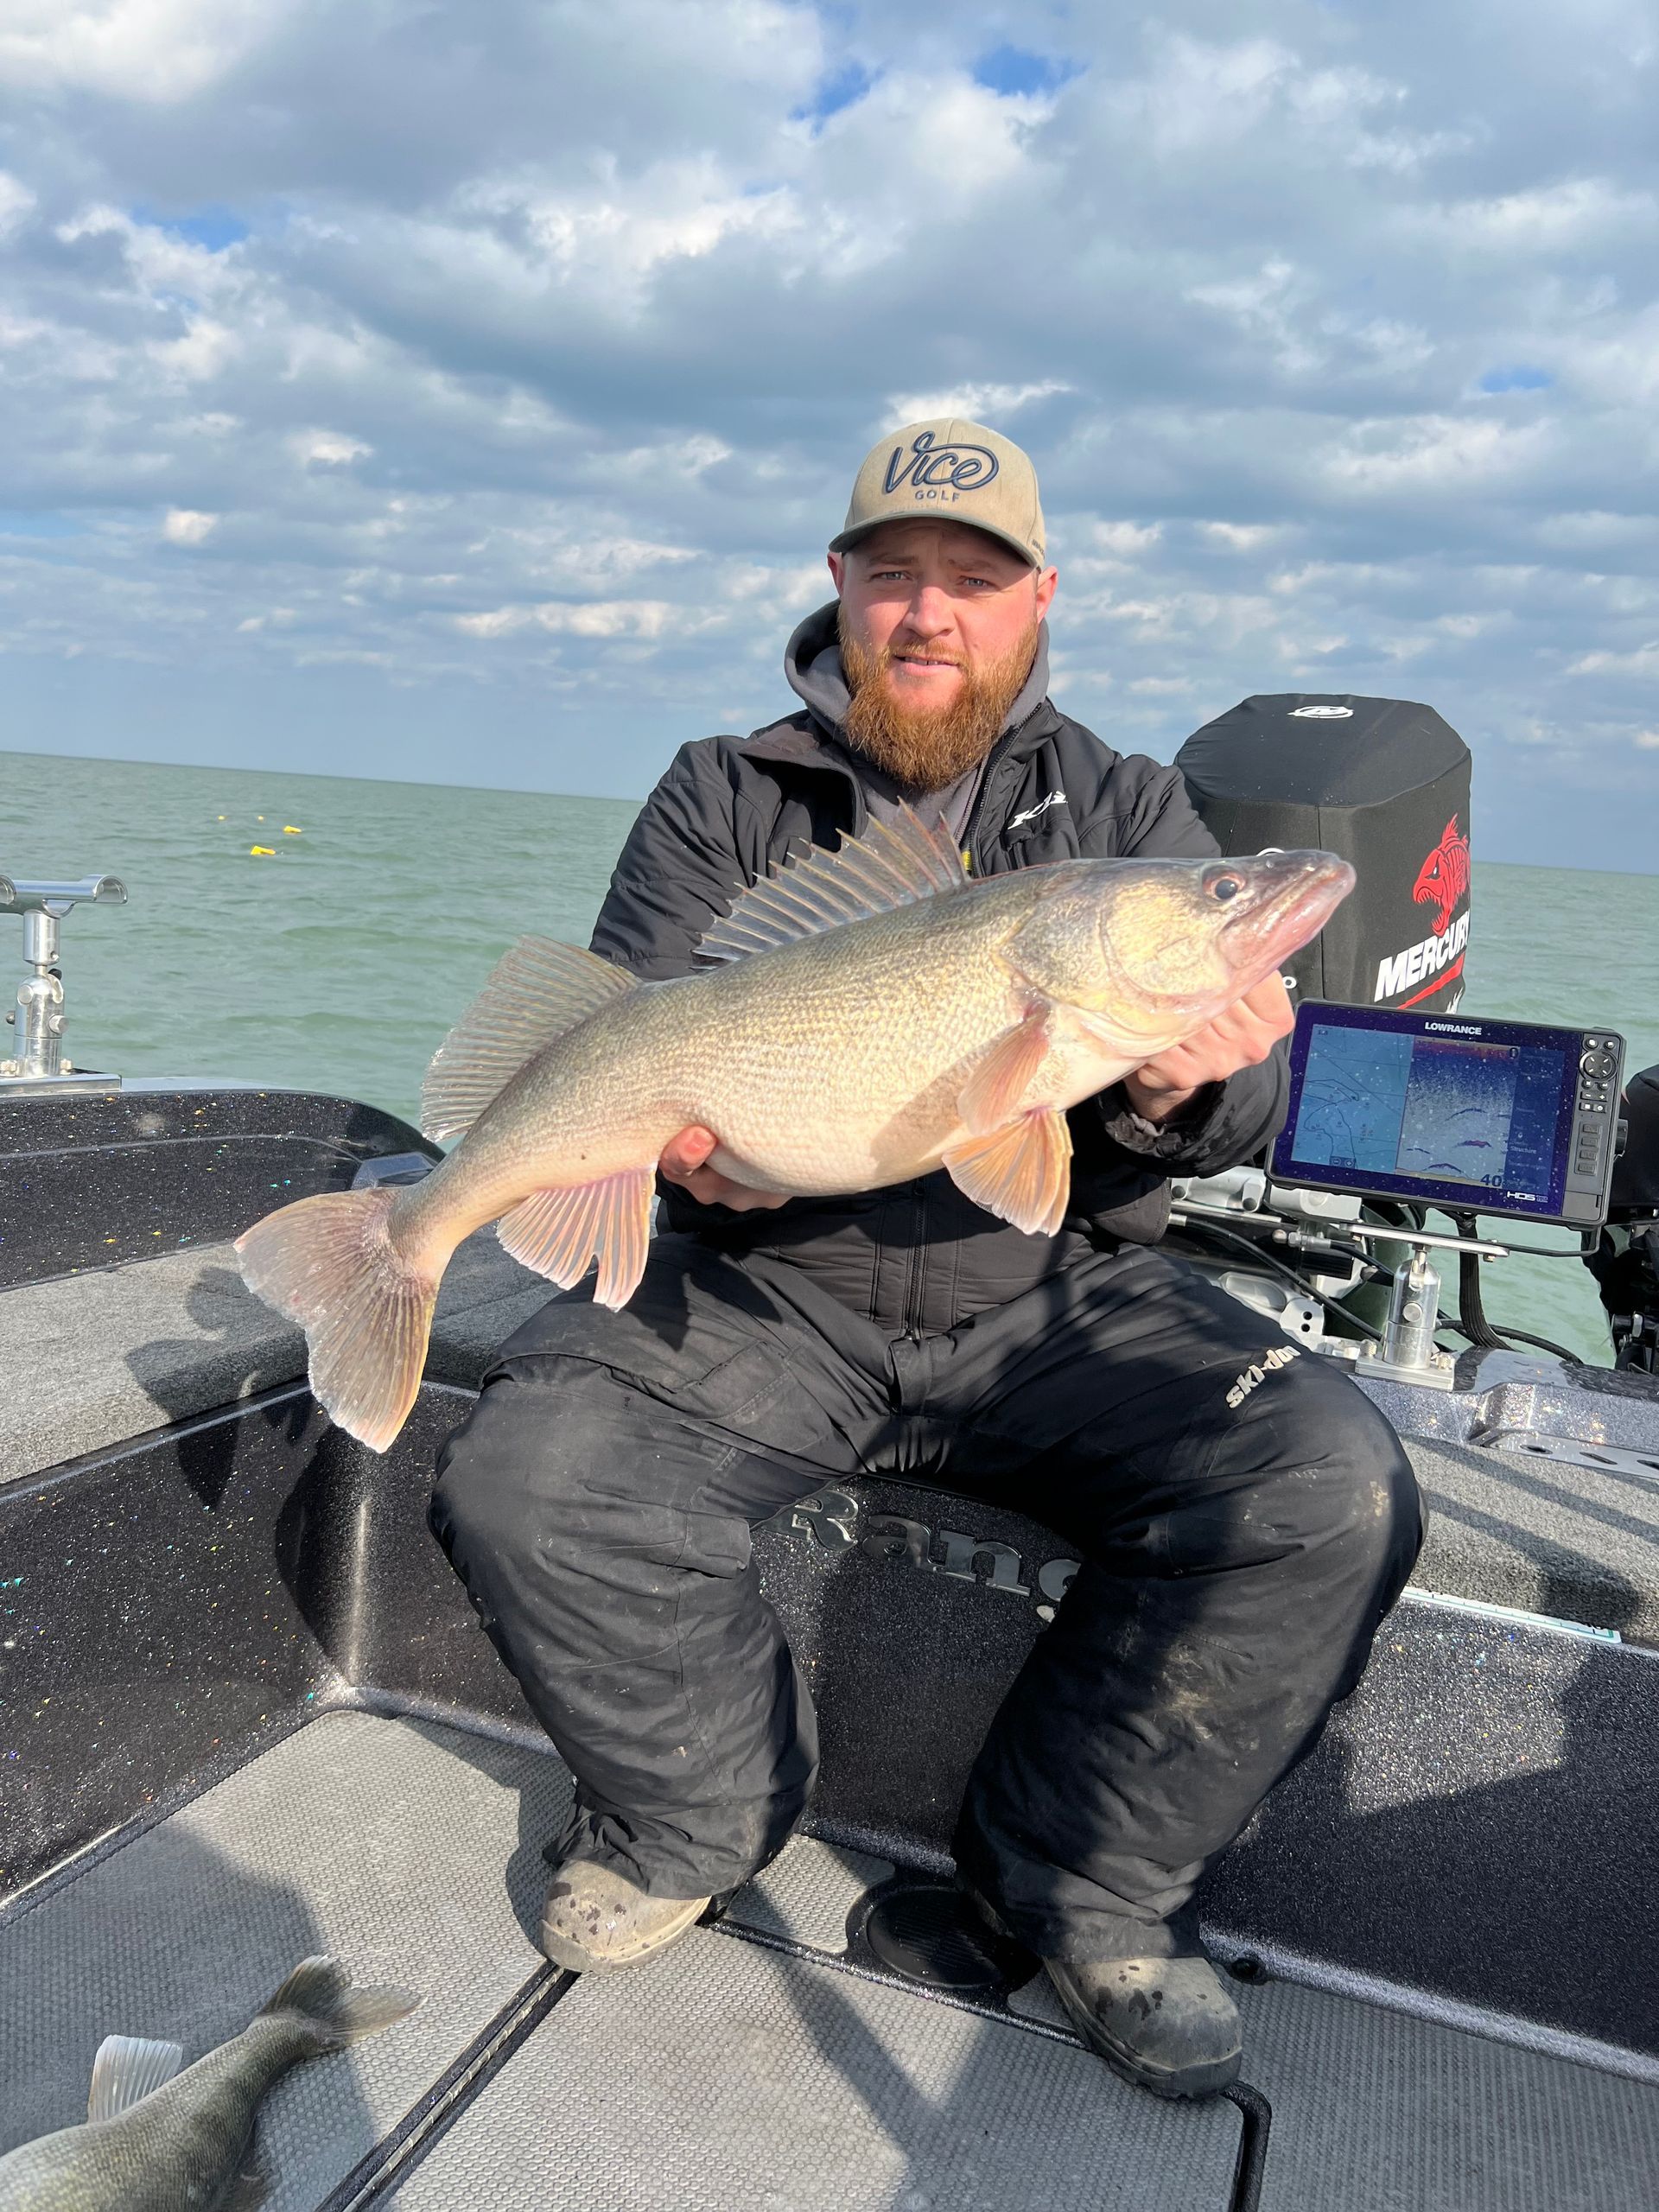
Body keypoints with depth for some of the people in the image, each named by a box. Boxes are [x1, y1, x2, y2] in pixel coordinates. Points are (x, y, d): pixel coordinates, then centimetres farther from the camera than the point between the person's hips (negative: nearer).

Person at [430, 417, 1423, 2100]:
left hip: (1053, 1297, 1)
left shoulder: (1127, 812, 8)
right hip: (763, 1288, 0)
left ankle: (1080, 1876, 4)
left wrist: (1177, 1094, -27)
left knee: (1331, 1487, -22)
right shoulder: (724, 797, 7)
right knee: (519, 1483, -23)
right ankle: (699, 1821, 9)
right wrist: (675, 1125, -25)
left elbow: (1247, 1102, -1)